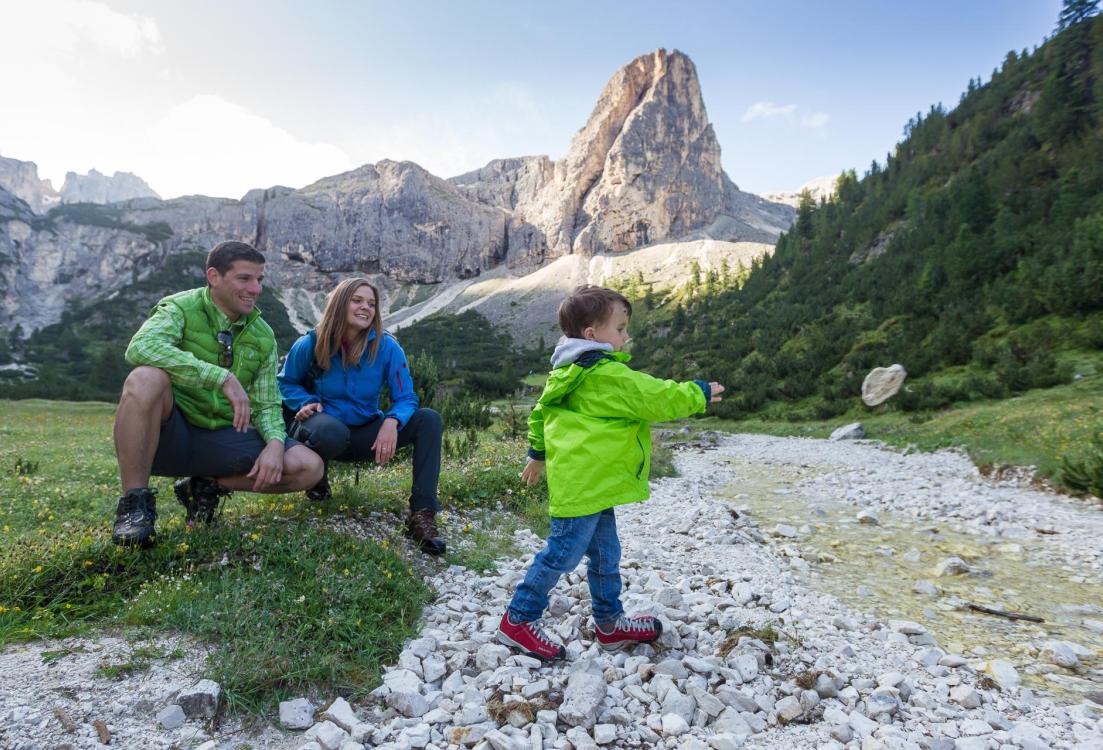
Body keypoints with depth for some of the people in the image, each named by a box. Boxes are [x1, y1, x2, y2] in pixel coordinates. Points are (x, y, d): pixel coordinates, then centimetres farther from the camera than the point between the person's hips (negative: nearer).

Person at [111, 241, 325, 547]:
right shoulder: (181, 309, -8)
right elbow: (141, 347, -30)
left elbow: (266, 405, 7)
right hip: (167, 433, -4)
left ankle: (207, 486, 5)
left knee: (309, 467, -15)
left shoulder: (263, 337, 5)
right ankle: (134, 502, -19)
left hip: (222, 438, 4)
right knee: (146, 378, -36)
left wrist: (275, 443, -15)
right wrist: (223, 377, -37)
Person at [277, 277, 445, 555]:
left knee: (429, 420, -20)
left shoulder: (387, 347, -10)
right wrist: (306, 402, -16)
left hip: (364, 433, 2)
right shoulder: (310, 344, -10)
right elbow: (286, 383, 7)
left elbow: (405, 397, -10)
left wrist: (392, 421, -33)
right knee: (332, 431, -42)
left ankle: (422, 513, -25)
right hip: (324, 430, -2)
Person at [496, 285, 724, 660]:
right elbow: (659, 398, -17)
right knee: (563, 552, 1)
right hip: (584, 484, -10)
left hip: (592, 483, 10)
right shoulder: (610, 376, -19)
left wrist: (537, 454, 29)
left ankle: (609, 622, 34)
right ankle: (518, 621, 15)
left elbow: (540, 411, 19)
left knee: (605, 552, 19)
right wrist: (699, 393, -1)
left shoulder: (568, 373, 11)